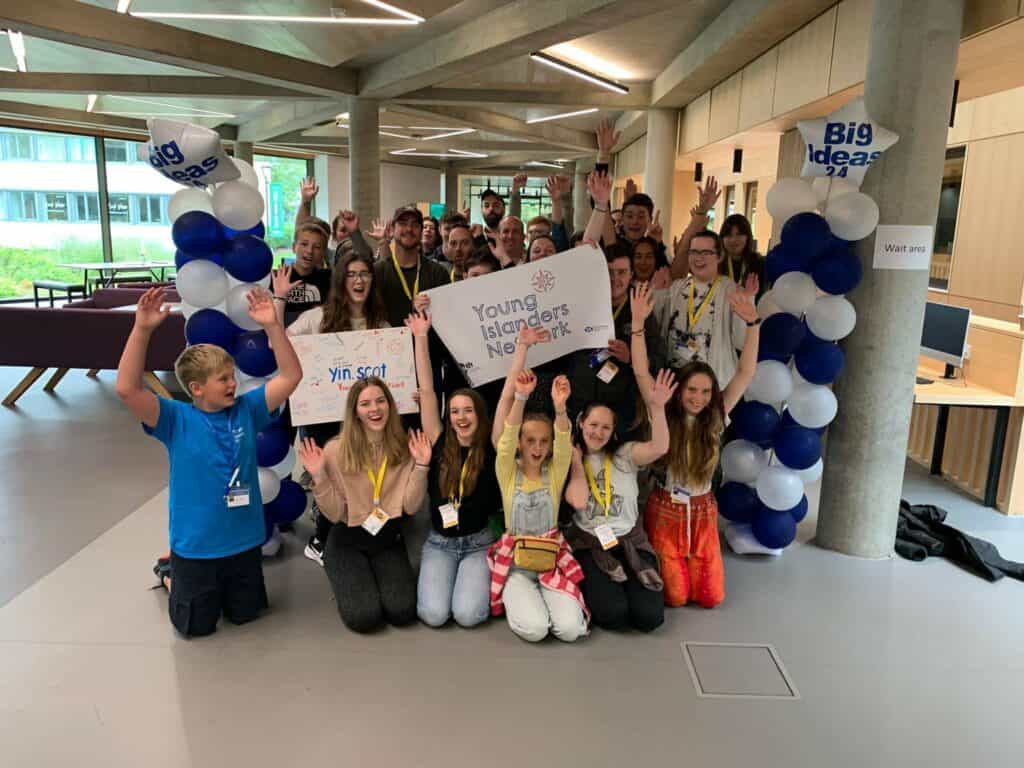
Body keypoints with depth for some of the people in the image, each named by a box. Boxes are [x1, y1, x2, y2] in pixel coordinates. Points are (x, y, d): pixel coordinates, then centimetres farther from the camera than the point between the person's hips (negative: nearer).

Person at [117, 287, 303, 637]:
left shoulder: (246, 410, -5)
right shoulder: (177, 420, -15)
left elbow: (291, 375, -10)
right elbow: (127, 389, -29)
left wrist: (272, 325, -22)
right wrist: (142, 328, -38)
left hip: (245, 541, 3)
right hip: (195, 545, -3)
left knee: (245, 614, 22)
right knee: (196, 626, 15)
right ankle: (172, 575, 42)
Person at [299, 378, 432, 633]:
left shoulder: (404, 448, -6)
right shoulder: (336, 450, -14)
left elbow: (410, 506, -10)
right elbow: (335, 514, -12)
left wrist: (421, 466, -20)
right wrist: (319, 478, -26)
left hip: (388, 539, 2)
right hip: (347, 542, -2)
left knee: (402, 612, -15)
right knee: (363, 616, -18)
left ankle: (376, 578, 18)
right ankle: (348, 582, 17)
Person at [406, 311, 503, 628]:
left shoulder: (491, 449, -5)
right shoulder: (440, 445, -3)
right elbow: (427, 392, -7)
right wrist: (421, 338, -10)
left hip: (478, 542, -1)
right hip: (439, 542, 1)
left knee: (468, 614, -20)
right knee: (434, 614, -18)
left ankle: (481, 579, 14)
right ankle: (438, 577, 16)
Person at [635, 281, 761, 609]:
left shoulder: (716, 417, -5)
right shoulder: (662, 415, -11)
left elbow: (746, 373, -14)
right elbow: (641, 373, -21)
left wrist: (752, 322, -24)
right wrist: (638, 321, -31)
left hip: (702, 511, 3)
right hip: (665, 510, -2)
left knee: (710, 597, 2)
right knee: (675, 597, -2)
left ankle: (687, 561, 32)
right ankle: (661, 565, 31)